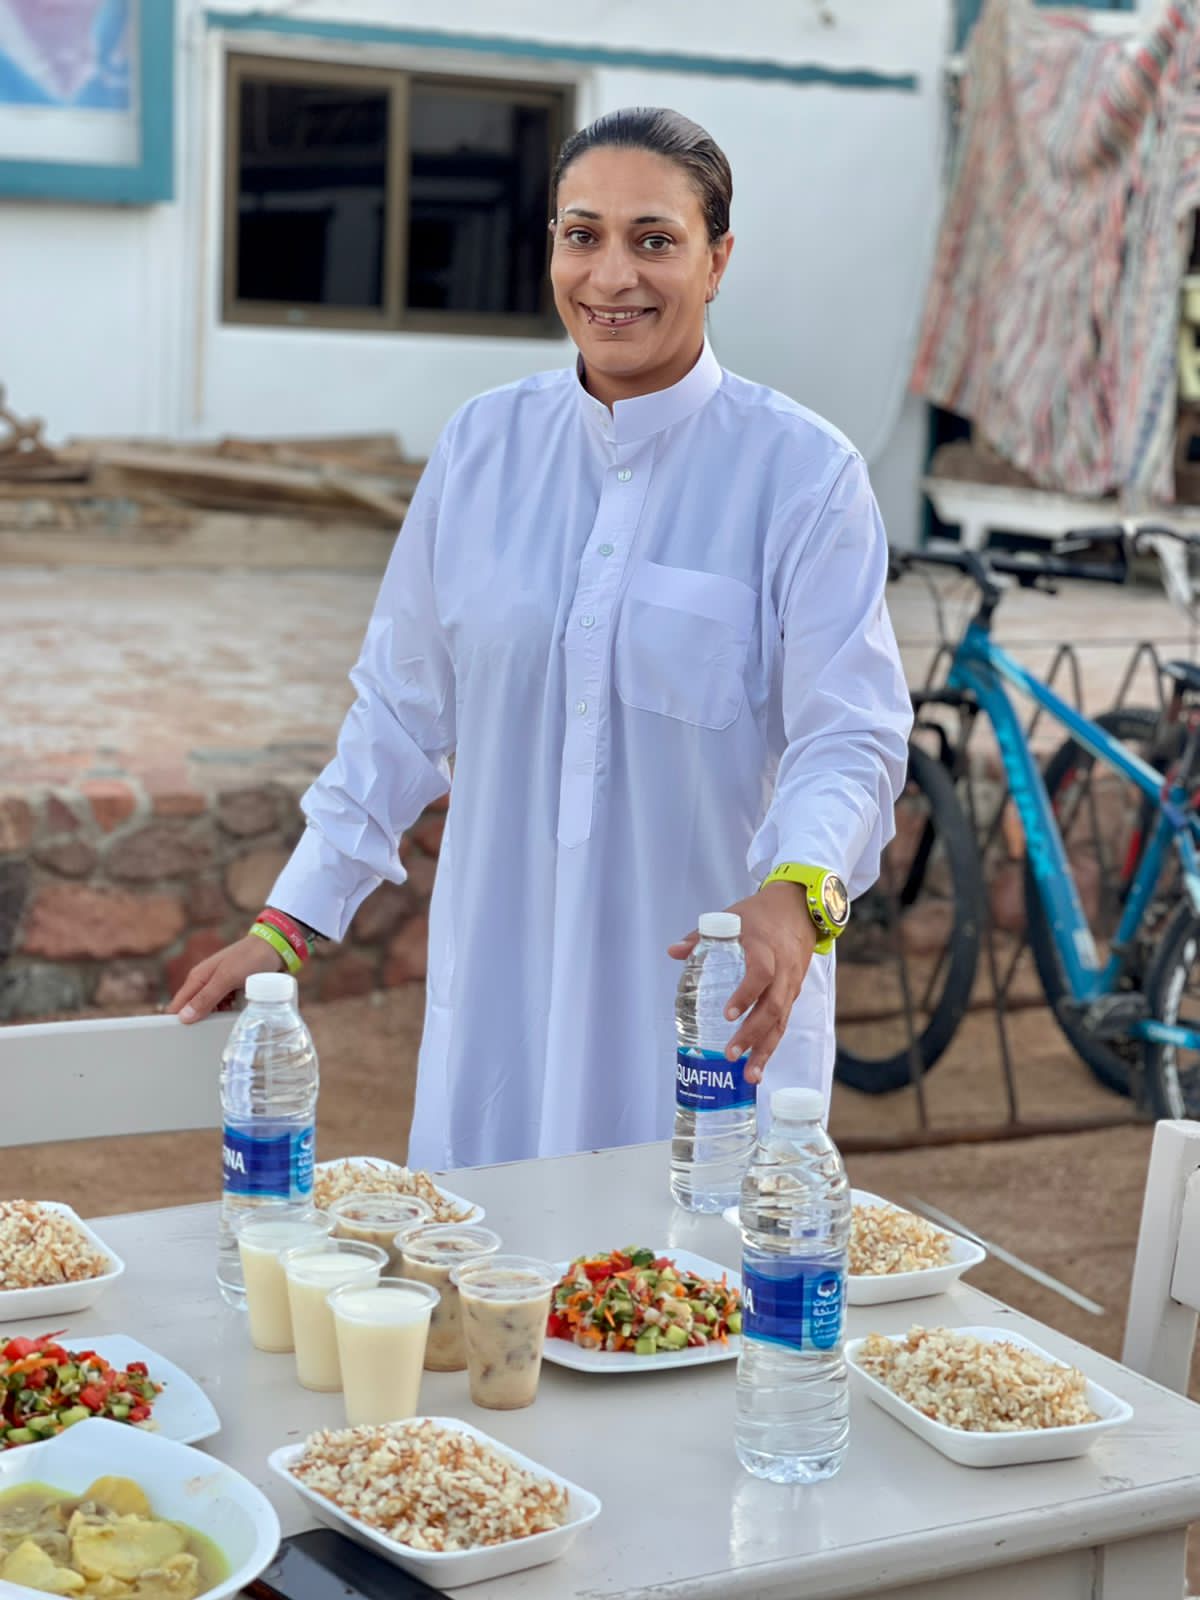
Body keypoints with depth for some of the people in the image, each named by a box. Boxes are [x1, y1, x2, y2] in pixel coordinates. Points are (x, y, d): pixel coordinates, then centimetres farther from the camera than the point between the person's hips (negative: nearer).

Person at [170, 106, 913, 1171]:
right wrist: (286, 923, 7)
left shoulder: (804, 471, -7)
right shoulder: (485, 445, 4)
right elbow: (401, 710, 10)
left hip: (712, 1012, -3)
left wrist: (797, 895, -33)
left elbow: (851, 733, -14)